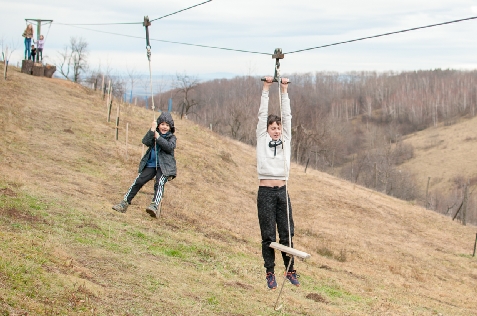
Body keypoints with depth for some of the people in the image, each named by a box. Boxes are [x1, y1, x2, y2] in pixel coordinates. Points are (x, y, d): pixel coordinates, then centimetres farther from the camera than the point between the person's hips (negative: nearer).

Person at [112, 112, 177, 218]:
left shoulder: (172, 137, 6)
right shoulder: (154, 134, 13)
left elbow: (170, 147, -16)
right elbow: (145, 142, -7)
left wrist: (158, 137, -16)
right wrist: (152, 130, -16)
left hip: (164, 166, -3)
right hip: (151, 164, 4)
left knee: (159, 184, -25)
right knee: (138, 181, -5)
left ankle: (155, 206, -41)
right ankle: (124, 203, 0)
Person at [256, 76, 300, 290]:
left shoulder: (285, 140, 13)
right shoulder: (262, 140, 6)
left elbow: (287, 116, 10)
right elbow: (262, 115, 4)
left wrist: (284, 91, 9)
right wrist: (266, 89, 4)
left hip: (282, 191, 3)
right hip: (266, 192, -3)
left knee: (287, 233, 4)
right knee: (268, 236, 0)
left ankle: (290, 271, 13)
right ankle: (270, 273, 7)